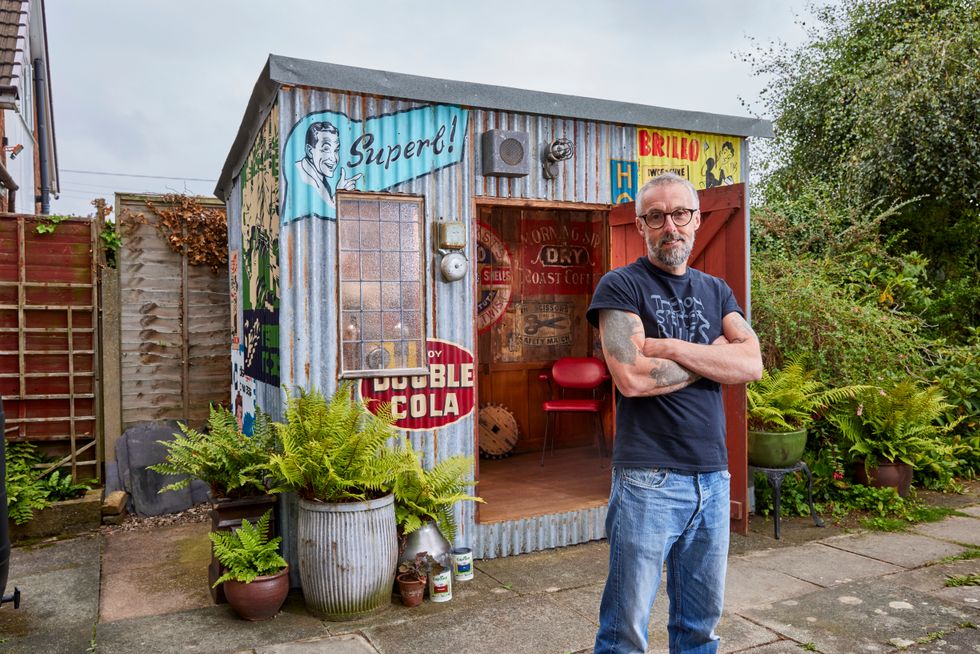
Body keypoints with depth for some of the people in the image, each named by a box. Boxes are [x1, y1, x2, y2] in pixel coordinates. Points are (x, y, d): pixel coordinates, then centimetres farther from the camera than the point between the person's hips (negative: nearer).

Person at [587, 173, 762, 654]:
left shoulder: (716, 291, 13)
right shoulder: (620, 286, -5)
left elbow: (752, 365, -3)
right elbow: (631, 378, -18)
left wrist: (670, 348, -14)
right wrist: (713, 356, -5)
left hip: (713, 477, 6)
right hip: (649, 480, -5)